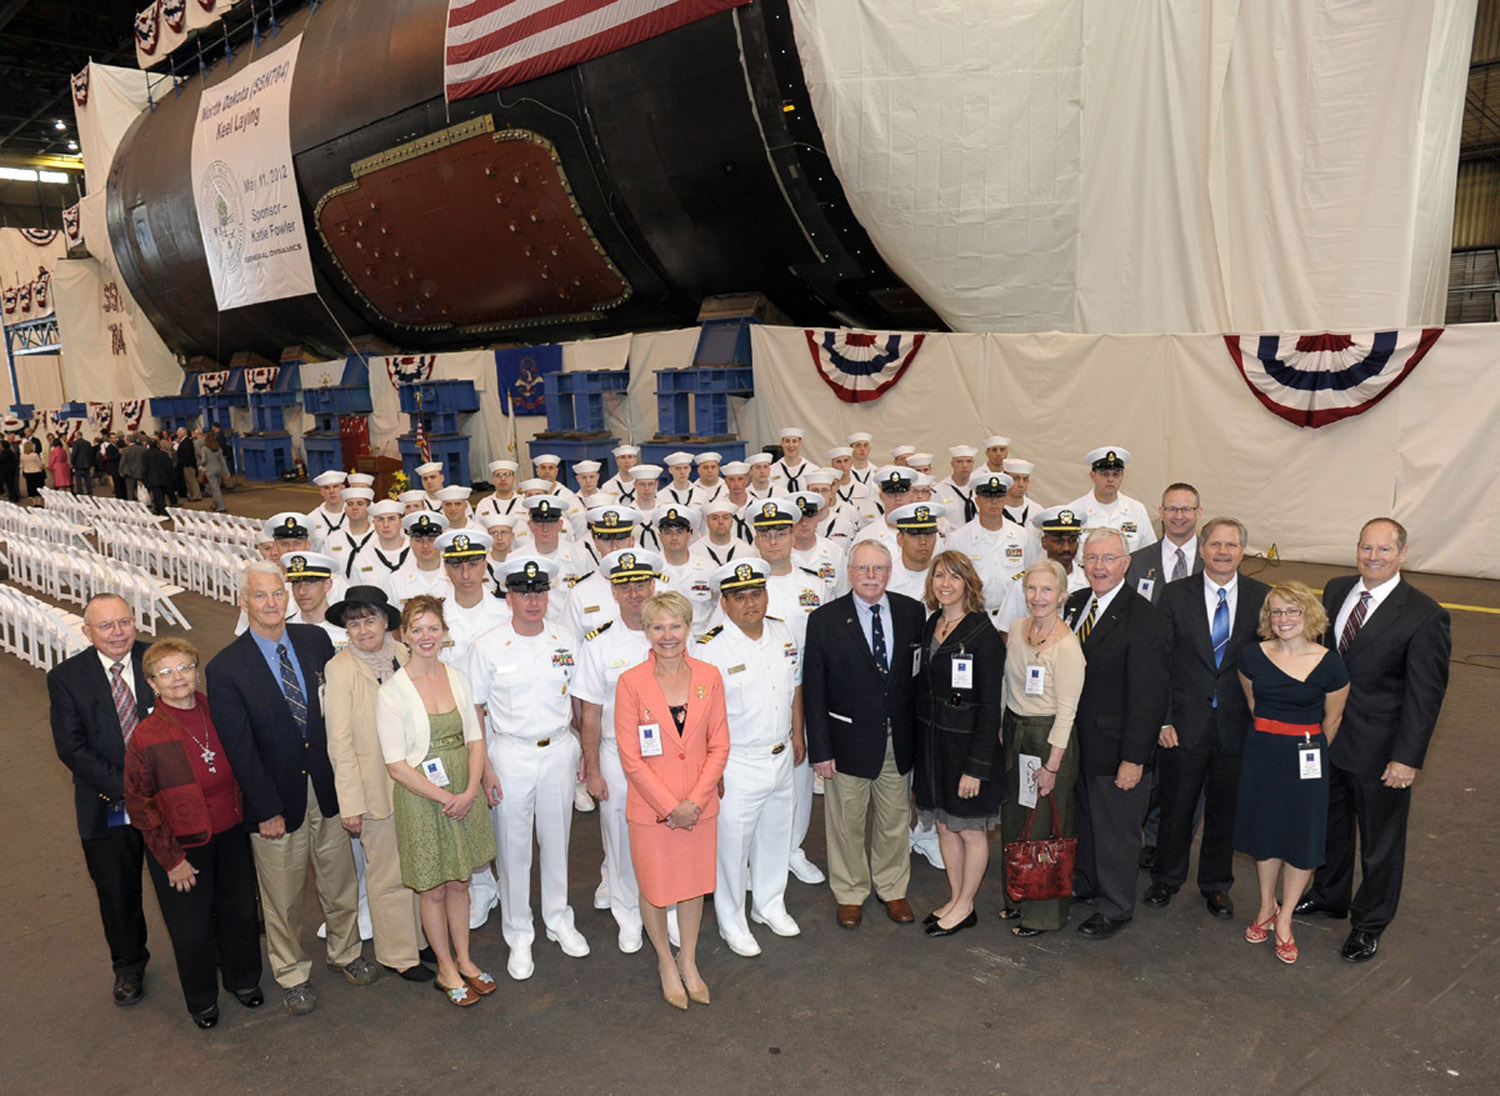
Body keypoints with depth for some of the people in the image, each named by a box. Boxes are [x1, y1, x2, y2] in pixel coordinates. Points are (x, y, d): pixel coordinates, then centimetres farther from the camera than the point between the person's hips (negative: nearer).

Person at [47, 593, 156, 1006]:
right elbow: (71, 747, -12)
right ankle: (129, 967, 42)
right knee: (118, 895, 18)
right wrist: (126, 787, -20)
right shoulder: (66, 677, -9)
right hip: (108, 810, 0)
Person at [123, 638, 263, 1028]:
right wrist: (171, 858, -10)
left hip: (231, 835, 3)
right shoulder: (146, 736, -16)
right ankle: (202, 1000, 36)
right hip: (182, 845, -3)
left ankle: (243, 979, 42)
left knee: (241, 911, 16)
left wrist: (249, 819, 6)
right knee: (192, 927, 10)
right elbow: (139, 803, -10)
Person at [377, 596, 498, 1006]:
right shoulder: (391, 691, -13)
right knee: (433, 889, 10)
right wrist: (444, 797, -16)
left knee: (459, 882, 16)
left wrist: (470, 791, -10)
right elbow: (397, 765, -14)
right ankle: (447, 970, 28)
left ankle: (464, 960, 34)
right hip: (420, 799, -4)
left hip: (464, 795, 4)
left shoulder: (457, 677, 0)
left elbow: (475, 738, 4)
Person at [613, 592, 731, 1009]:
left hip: (700, 806, 2)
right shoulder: (630, 682, -11)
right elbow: (631, 758, -10)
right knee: (654, 889, 12)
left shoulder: (709, 677, -3)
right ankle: (665, 963, 38)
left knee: (695, 884, 17)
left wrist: (694, 801, -10)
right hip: (650, 809, -2)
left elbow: (719, 746, -1)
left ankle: (688, 962, 40)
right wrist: (670, 806, -14)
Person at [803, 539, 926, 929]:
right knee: (847, 824, 12)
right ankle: (849, 893, 33)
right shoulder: (825, 620, -10)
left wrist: (917, 732, 1)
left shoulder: (912, 612, -1)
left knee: (895, 821, 18)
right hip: (848, 740, -2)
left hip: (898, 740, 3)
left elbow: (920, 674, 4)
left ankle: (892, 888, 39)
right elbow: (813, 691, -8)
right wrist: (820, 750, -10)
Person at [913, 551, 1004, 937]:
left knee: (970, 830, 9)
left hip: (966, 744, -6)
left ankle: (965, 907, 25)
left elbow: (990, 708, -16)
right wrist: (919, 742, 7)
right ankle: (955, 899, 32)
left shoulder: (983, 635, -15)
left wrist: (976, 766, -18)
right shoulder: (929, 627, 5)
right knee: (944, 826, 16)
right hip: (931, 741, 6)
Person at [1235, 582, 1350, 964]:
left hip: (1307, 757, -2)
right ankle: (1267, 907, 34)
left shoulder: (1329, 664, -12)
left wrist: (1308, 750, 10)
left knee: (1302, 839, 6)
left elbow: (1332, 719, 1)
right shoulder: (1252, 656, -6)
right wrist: (1273, 737, 14)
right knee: (1265, 832, 14)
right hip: (1262, 753, 2)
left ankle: (1284, 920, 23)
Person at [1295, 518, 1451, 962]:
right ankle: (1329, 896, 45)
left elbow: (1425, 694, -15)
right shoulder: (1336, 591, 1)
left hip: (1379, 750, -5)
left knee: (1381, 841, 13)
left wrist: (1408, 757, -17)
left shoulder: (1425, 615, -17)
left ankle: (1369, 923, 32)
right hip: (1327, 734, 5)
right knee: (1331, 823, 23)